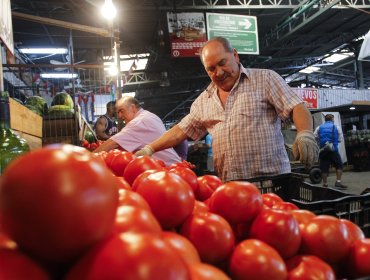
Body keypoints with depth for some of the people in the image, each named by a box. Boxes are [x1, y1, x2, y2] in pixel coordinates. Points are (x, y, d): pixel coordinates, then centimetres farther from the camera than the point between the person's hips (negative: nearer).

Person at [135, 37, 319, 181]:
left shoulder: (265, 79, 2)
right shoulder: (204, 100, 15)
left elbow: (297, 107, -6)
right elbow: (181, 130, 17)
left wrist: (305, 135, -25)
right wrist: (149, 149, 9)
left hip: (271, 178, -3)